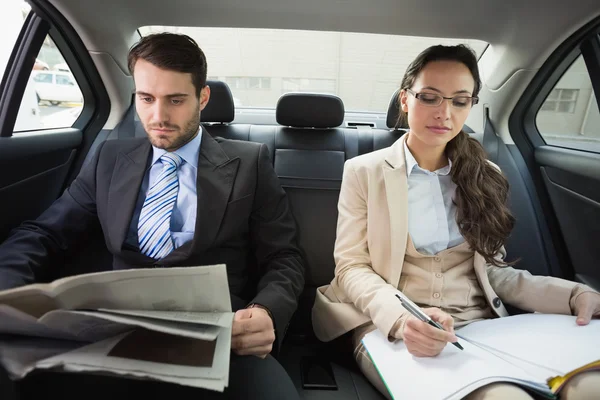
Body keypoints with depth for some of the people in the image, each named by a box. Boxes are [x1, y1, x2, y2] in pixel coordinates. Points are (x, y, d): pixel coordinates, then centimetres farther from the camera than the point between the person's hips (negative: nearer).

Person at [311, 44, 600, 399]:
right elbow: (351, 267, -4)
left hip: (479, 325, 5)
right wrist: (401, 318, -24)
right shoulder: (364, 171, 0)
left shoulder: (484, 177, 12)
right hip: (390, 328, -4)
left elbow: (493, 269, 13)